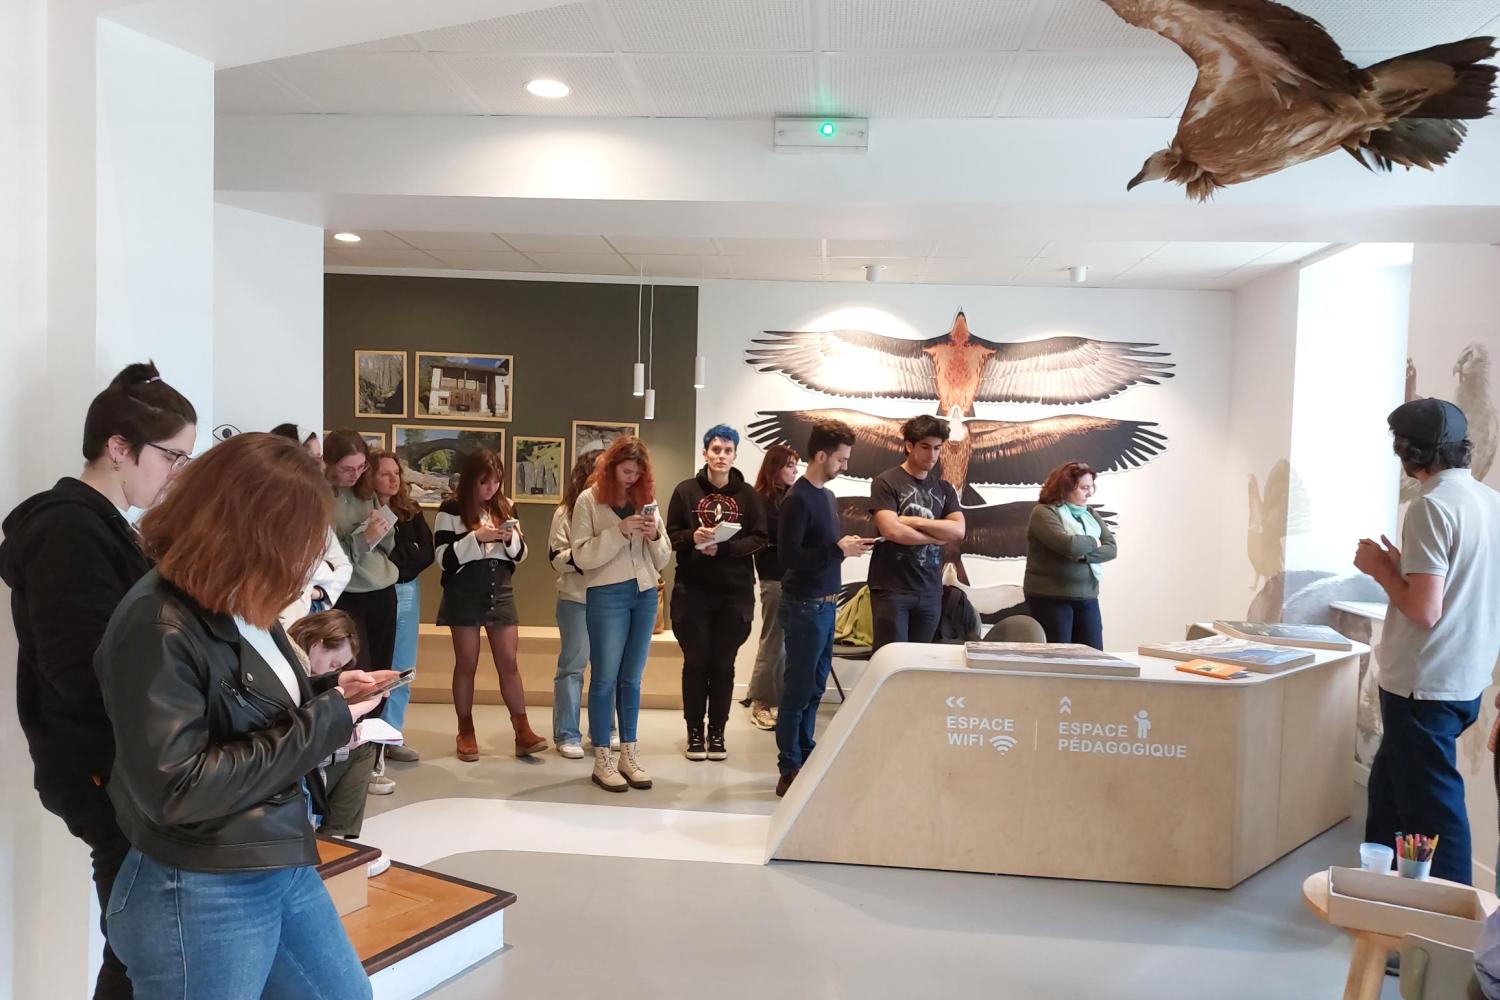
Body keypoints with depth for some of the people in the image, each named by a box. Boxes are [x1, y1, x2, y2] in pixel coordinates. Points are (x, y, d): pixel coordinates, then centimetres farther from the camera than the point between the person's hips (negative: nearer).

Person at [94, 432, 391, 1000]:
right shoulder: (158, 628, -23)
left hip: (284, 867, 8)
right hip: (198, 898, -8)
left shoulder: (239, 603, 2)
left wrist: (327, 693, -4)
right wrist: (323, 724, -23)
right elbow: (175, 791, -27)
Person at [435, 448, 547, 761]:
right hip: (464, 592, -3)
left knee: (508, 662, 2)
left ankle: (523, 732, 4)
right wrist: (476, 537, -20)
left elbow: (521, 555, 11)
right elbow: (444, 558, -10)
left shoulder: (505, 507, 8)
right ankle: (466, 732, 16)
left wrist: (511, 538, -10)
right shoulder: (451, 510, -5)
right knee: (466, 663, 5)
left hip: (500, 590, 3)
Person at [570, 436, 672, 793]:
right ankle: (602, 760, 10)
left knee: (632, 679, 11)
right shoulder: (589, 500, -2)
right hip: (607, 596, -4)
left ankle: (629, 755, 20)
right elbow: (582, 556, -11)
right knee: (605, 678, 1)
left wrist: (655, 536, -10)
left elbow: (662, 560, 10)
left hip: (645, 594, 4)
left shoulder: (646, 499, 10)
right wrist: (619, 531, -19)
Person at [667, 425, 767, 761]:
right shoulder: (686, 490, 0)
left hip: (735, 593, 1)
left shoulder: (747, 494, 1)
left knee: (723, 664, 8)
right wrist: (693, 537, -19)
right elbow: (671, 535, 2)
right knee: (696, 662, 6)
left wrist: (722, 547, -18)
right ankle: (695, 732, 19)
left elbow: (759, 539, -3)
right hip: (693, 591, 0)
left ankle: (717, 733, 20)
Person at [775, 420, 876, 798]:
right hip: (805, 606, -9)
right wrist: (838, 550, -19)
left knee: (815, 686, 14)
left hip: (826, 603, 9)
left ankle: (807, 759, 25)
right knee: (799, 689, -2)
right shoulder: (798, 499, -15)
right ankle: (789, 772, 7)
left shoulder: (828, 495, 13)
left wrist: (848, 546, 4)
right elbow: (789, 555, -21)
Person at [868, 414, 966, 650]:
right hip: (892, 588, -5)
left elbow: (958, 532, 0)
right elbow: (891, 531, -16)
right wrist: (939, 536, -4)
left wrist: (914, 521, -9)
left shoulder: (944, 488, 12)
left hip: (931, 590, 5)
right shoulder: (886, 482, -3)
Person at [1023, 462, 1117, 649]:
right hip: (1051, 597, -6)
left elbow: (1111, 548, 1)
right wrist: (1092, 542, -5)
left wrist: (1083, 555, -16)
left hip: (1088, 597, 6)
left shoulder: (1089, 514, 12)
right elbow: (1067, 545, -24)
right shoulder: (1044, 512, -9)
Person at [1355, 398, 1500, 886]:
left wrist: (1380, 568, -8)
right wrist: (1403, 565, 12)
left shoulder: (1431, 506, -19)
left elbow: (1424, 611, -23)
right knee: (1390, 783, 21)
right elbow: (1456, 587, 15)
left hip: (1424, 686, -9)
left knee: (1432, 809, 3)